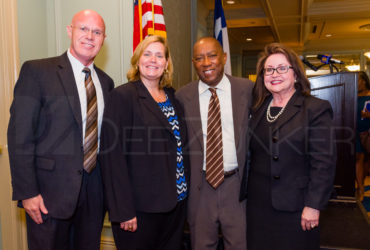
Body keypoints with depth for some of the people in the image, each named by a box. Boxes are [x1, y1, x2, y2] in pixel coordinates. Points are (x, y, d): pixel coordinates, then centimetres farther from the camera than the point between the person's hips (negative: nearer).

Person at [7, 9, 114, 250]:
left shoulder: (106, 82, 9)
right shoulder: (37, 71, -6)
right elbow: (20, 137, -10)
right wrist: (26, 192, -13)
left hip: (95, 190, 5)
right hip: (51, 190, -4)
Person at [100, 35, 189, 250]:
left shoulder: (172, 97, 9)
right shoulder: (123, 96, -10)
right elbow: (113, 156, -14)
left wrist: (184, 189, 7)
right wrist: (123, 210, -16)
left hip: (176, 201, 6)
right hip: (141, 206, -6)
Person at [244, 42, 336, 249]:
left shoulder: (316, 109, -7)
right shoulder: (258, 110, 9)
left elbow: (324, 163, -12)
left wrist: (313, 205, -15)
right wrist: (245, 195, 10)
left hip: (295, 209, -4)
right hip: (258, 206, 5)